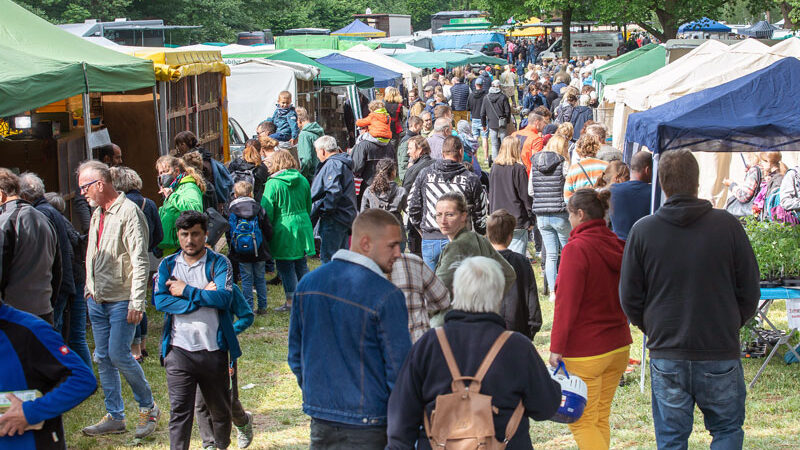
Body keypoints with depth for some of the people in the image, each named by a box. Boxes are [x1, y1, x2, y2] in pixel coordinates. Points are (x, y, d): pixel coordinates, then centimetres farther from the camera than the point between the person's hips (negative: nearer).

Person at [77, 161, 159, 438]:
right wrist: (90, 290, 18)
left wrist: (137, 303, -21)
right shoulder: (97, 214, 13)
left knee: (119, 355, -10)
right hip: (97, 300, 8)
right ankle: (114, 417, 17)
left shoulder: (129, 212, -14)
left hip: (121, 301, -8)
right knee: (103, 358, 9)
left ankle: (148, 407, 10)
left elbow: (140, 262, -18)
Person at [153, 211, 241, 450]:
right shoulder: (168, 265, 7)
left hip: (213, 349, 0)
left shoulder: (219, 263, 2)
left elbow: (223, 298, -15)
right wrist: (203, 297, -12)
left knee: (220, 409, 13)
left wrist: (187, 291, -11)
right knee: (180, 411, -5)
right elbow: (160, 300, -8)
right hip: (179, 350, 0)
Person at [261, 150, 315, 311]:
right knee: (301, 264, 15)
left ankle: (291, 302, 4)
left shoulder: (273, 183, -12)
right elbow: (308, 206, 13)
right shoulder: (302, 180, 4)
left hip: (283, 229, -6)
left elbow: (266, 210, -10)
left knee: (285, 266, 3)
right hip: (303, 226, 6)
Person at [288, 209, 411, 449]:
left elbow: (295, 355, 12)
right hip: (367, 429, -6)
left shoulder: (308, 283, 3)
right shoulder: (386, 296, -17)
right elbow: (399, 368, -14)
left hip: (320, 424, 6)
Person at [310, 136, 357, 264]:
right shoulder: (343, 164, 19)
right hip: (346, 217, 10)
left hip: (333, 220, -10)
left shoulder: (332, 165, -13)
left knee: (328, 258, -9)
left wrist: (321, 209, -18)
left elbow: (334, 191, -25)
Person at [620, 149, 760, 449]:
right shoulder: (727, 225, -7)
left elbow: (629, 297, 1)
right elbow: (750, 290, 0)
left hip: (666, 356, 1)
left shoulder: (642, 230, -5)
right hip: (720, 354, -1)